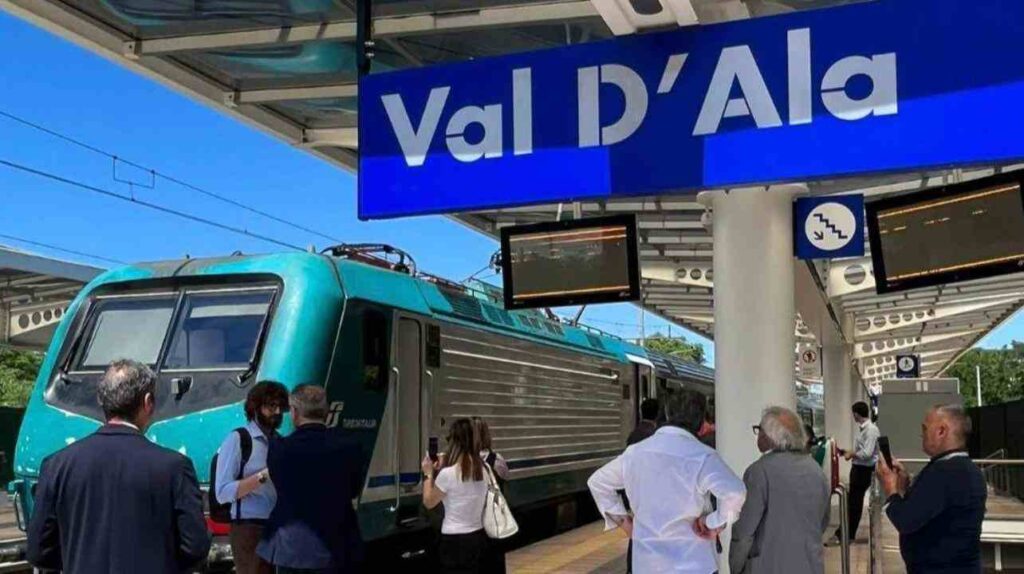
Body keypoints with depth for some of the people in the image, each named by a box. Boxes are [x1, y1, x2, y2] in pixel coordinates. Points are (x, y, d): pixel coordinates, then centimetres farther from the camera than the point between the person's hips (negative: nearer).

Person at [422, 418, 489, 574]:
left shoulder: (448, 474, -18)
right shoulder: (483, 469, 1)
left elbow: (429, 502, -2)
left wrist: (429, 474, 8)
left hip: (455, 541, -6)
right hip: (478, 537, 6)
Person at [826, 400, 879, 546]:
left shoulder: (871, 429, -20)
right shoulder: (862, 428, 9)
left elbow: (867, 454, -26)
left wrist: (852, 454, -13)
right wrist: (849, 452, 5)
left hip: (864, 471, -9)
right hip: (857, 468, 9)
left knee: (854, 503, 1)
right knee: (852, 502, 14)